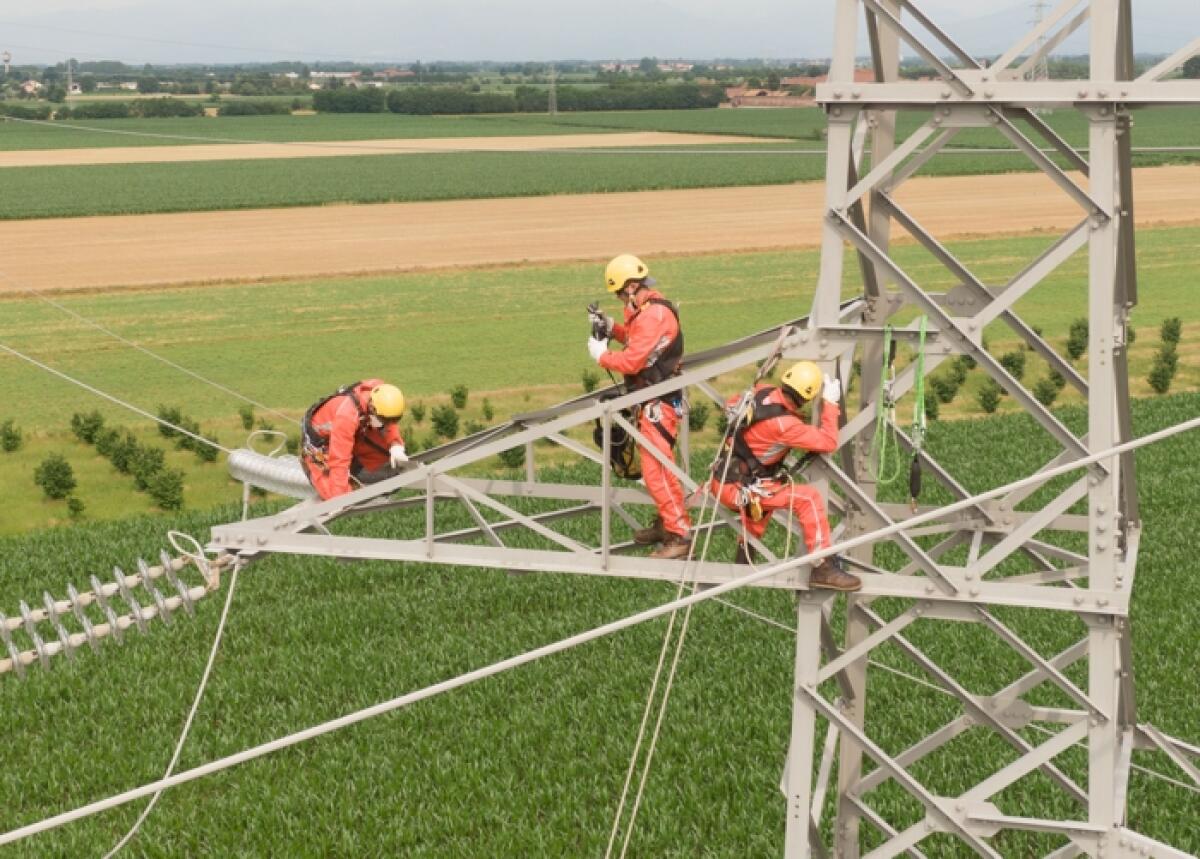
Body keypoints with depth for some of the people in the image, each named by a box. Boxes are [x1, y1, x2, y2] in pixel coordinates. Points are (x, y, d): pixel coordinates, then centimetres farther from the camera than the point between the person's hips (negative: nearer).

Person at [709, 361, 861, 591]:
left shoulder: (763, 393, -3)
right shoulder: (784, 424, -25)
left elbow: (731, 405, 17)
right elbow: (829, 442, -19)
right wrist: (830, 403, -12)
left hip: (723, 478, 9)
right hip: (736, 488, -9)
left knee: (767, 494, 38)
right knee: (808, 499, -15)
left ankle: (744, 558, 45)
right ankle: (823, 568, -17)